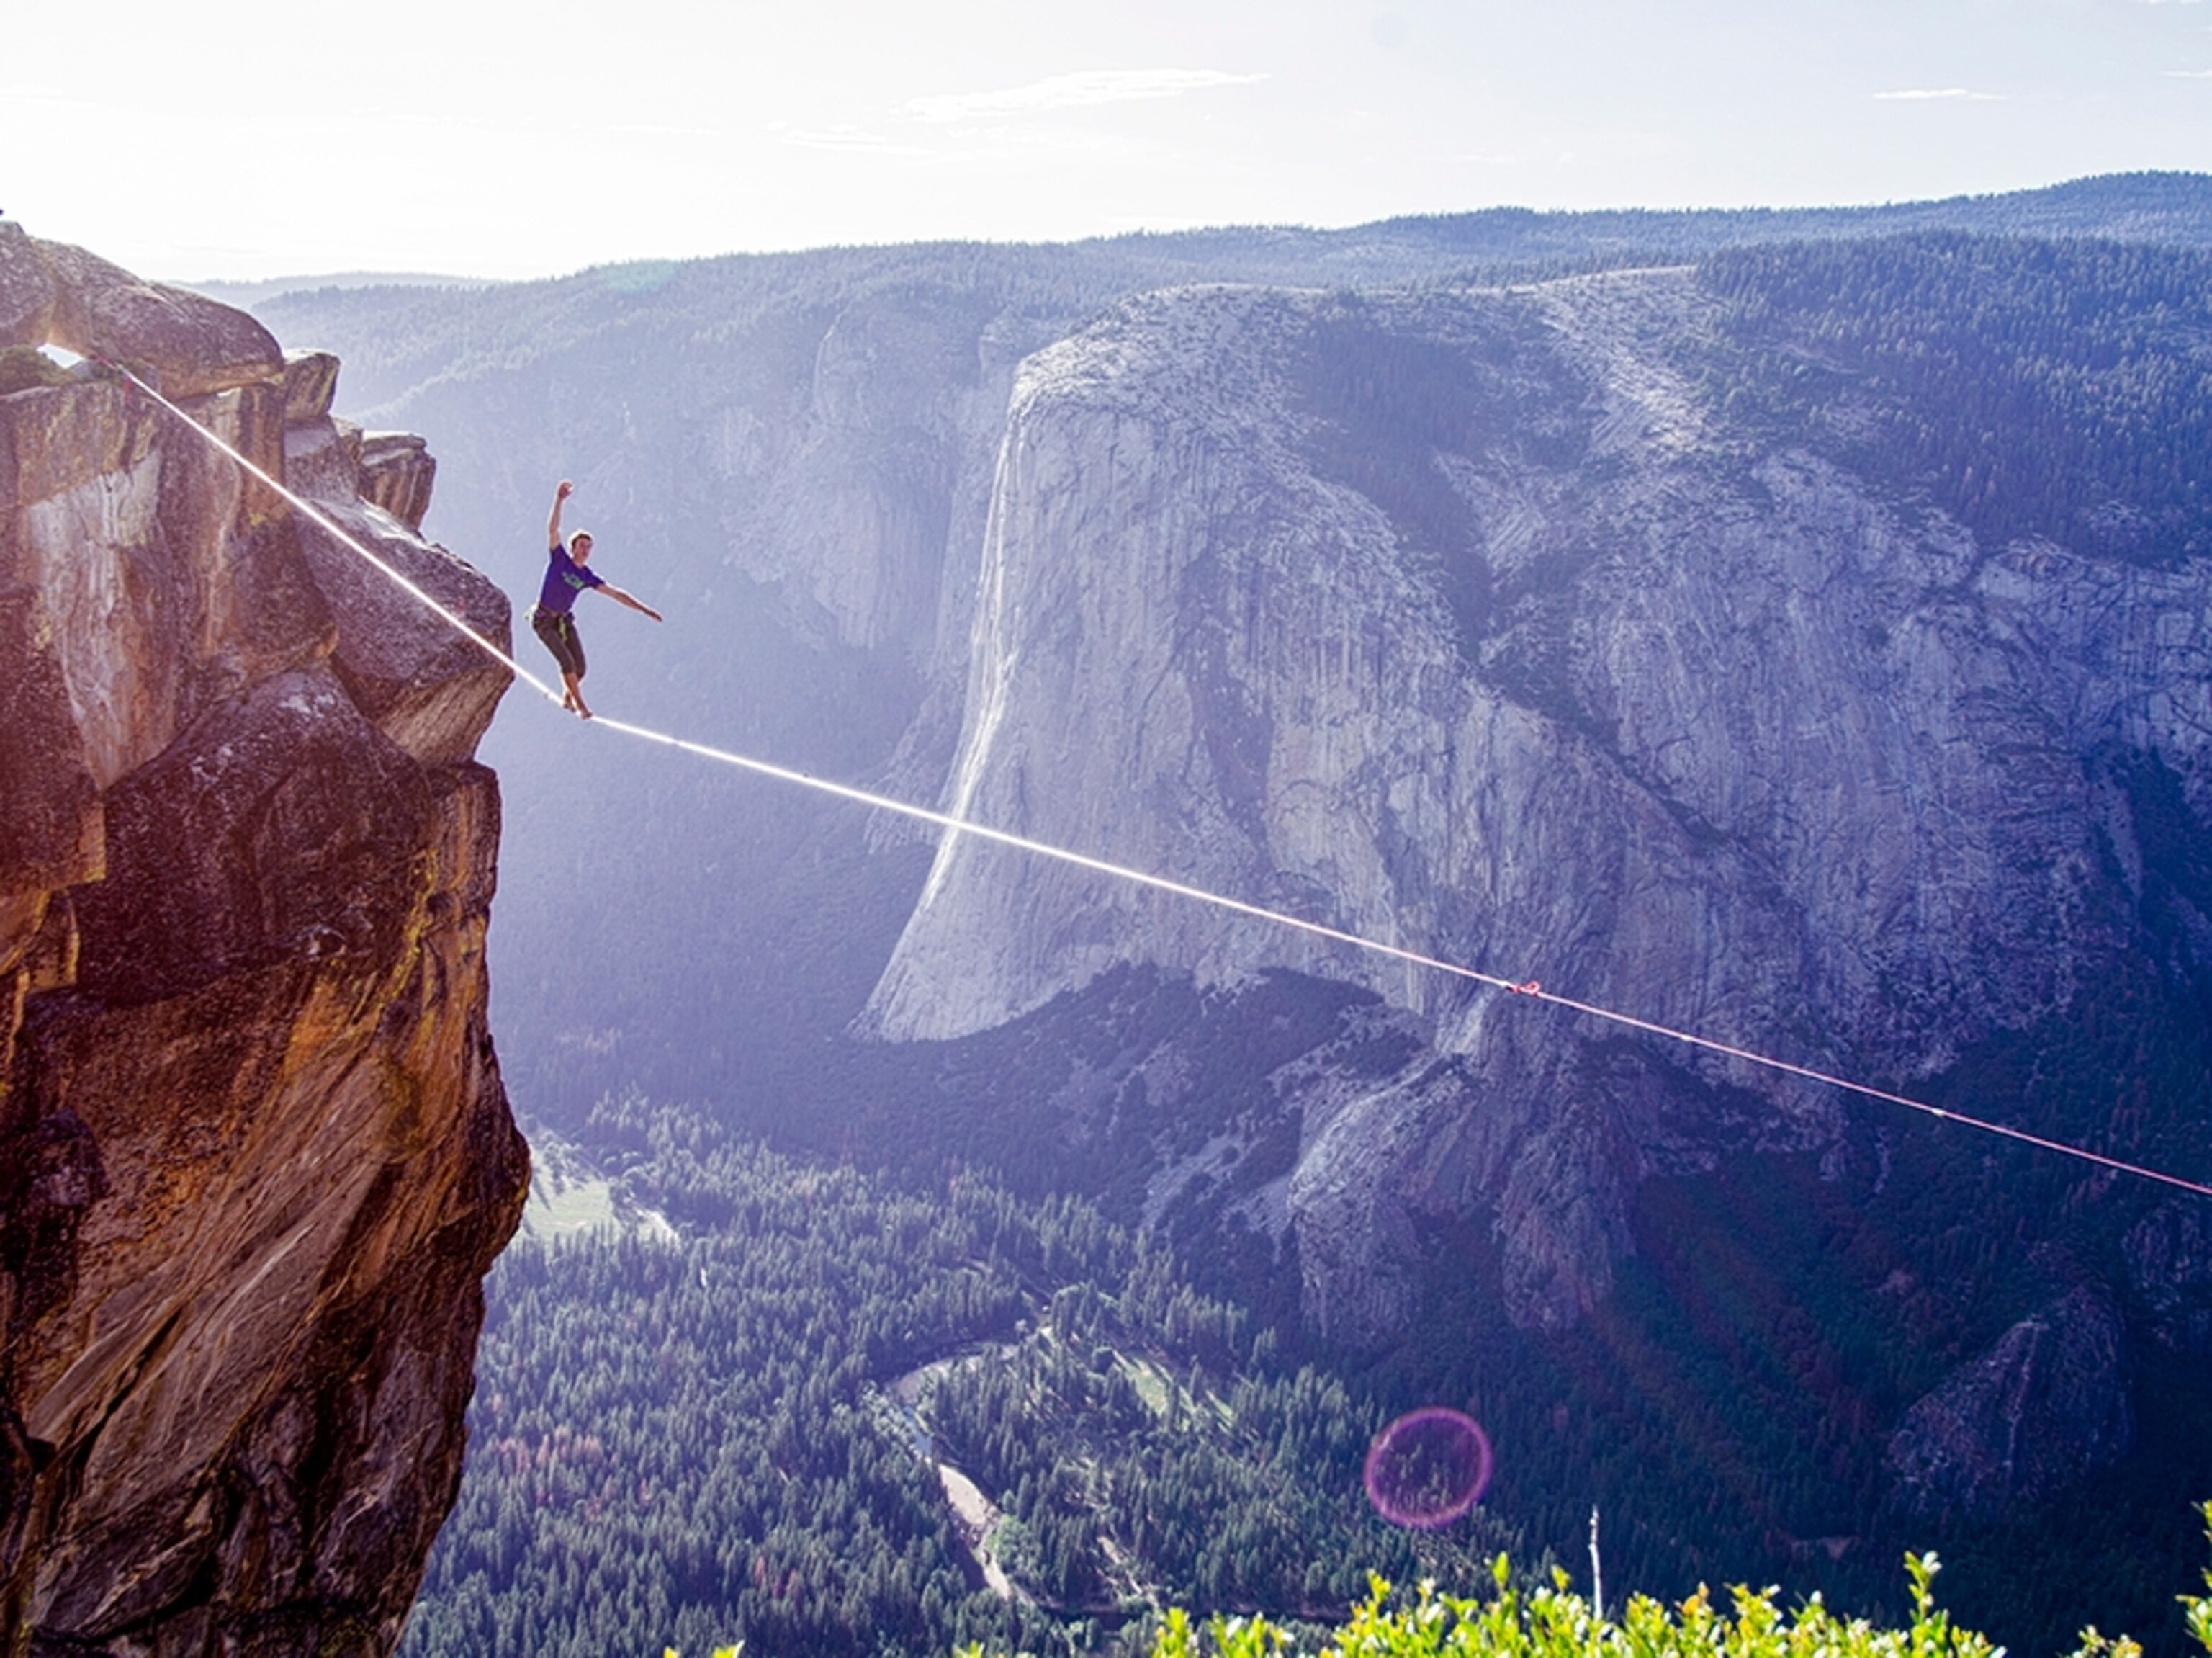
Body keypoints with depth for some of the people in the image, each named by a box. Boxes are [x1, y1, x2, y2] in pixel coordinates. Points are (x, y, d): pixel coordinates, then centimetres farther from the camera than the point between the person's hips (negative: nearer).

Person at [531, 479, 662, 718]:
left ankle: (567, 698, 27)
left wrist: (644, 609, -6)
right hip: (543, 620, -5)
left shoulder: (589, 577, -1)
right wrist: (559, 500, -39)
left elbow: (617, 594, 0)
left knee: (580, 668, -3)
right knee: (567, 662, -18)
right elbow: (553, 528, -25)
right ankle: (580, 706, -9)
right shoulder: (559, 559, -12)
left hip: (565, 620, 5)